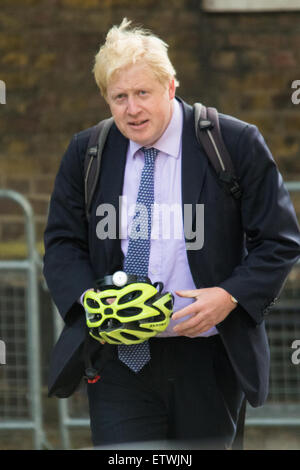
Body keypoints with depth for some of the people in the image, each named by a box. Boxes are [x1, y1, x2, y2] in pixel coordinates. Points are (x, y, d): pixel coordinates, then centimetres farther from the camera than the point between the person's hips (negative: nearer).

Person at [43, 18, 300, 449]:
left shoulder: (236, 144, -4)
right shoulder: (86, 153, 6)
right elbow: (62, 243, 11)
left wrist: (229, 297, -17)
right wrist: (89, 300, -10)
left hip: (210, 362, -1)